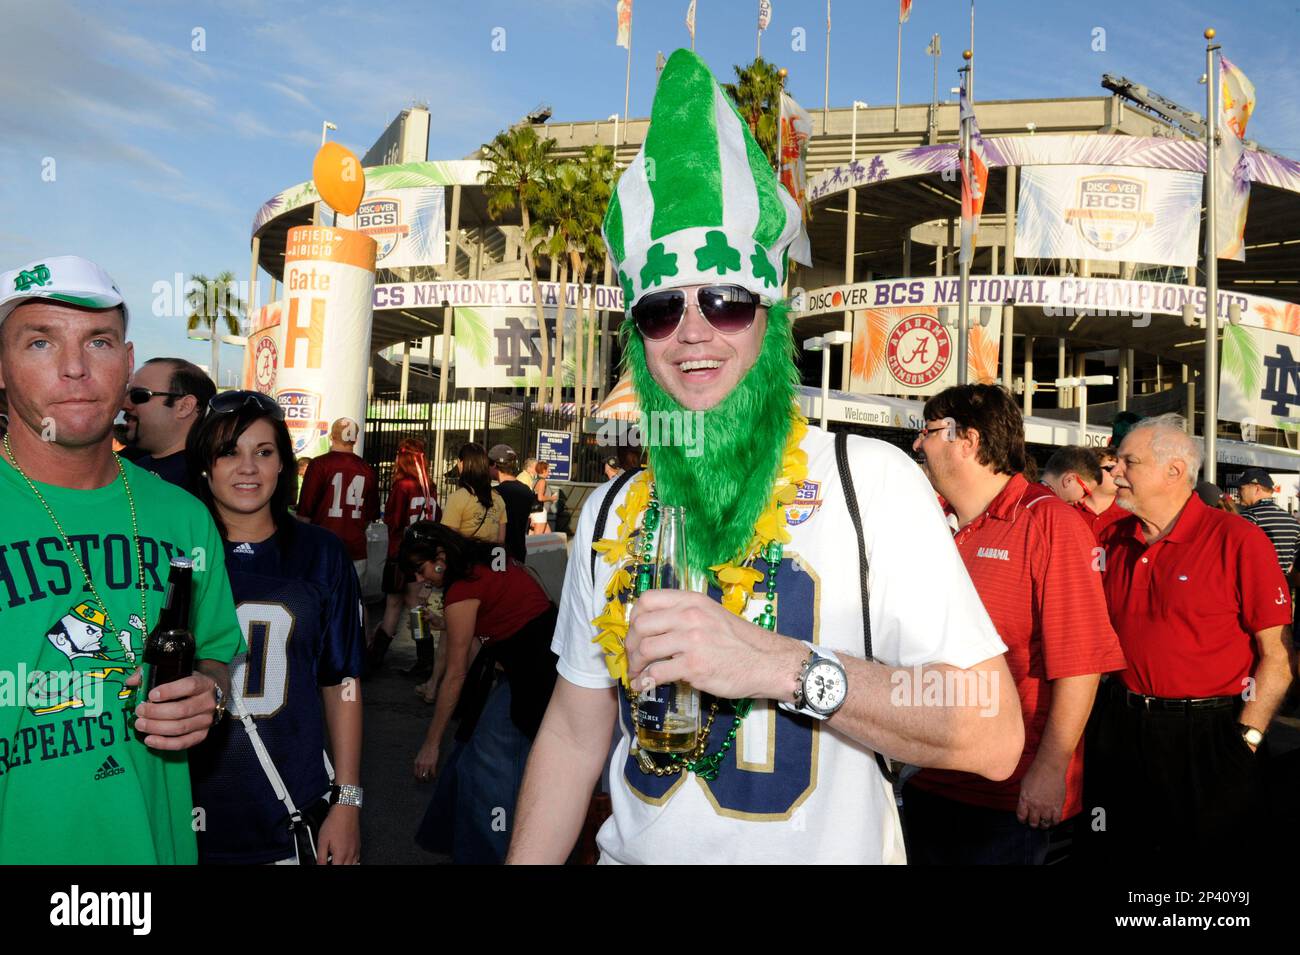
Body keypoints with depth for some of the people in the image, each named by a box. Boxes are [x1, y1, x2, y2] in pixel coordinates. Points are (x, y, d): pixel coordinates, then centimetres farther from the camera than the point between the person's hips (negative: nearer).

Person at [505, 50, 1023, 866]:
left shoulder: (874, 482, -16)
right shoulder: (613, 513, -1)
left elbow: (995, 737, -21)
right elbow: (573, 735, 5)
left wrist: (783, 665, -31)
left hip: (828, 851, -3)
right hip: (636, 852, 4)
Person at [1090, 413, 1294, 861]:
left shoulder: (1238, 541, -11)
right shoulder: (1111, 541, 4)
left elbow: (1277, 656, -11)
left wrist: (1245, 741, -14)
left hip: (1208, 739, -5)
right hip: (1122, 731, 5)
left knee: (1211, 849, 10)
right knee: (1119, 849, 16)